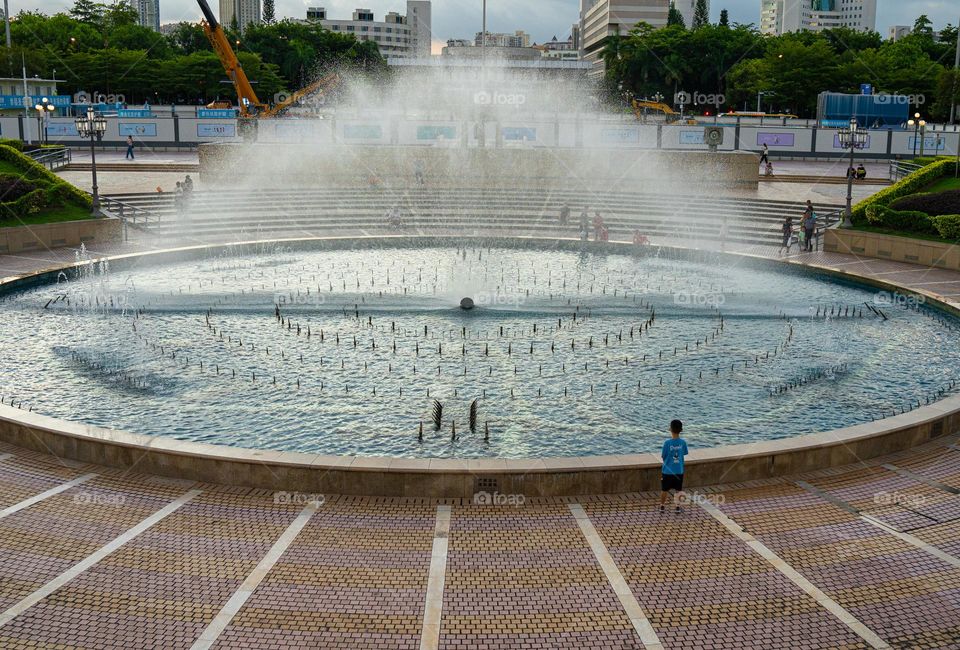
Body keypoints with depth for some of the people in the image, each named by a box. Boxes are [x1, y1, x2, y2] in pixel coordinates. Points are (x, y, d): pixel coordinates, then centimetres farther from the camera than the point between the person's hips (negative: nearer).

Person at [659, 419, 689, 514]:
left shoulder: (667, 443, -19)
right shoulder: (683, 442, -10)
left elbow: (663, 456, -9)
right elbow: (684, 453, 5)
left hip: (667, 471, -2)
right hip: (679, 471, 2)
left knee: (664, 490, 14)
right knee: (679, 490, 14)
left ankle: (662, 506, 25)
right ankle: (678, 507, 19)